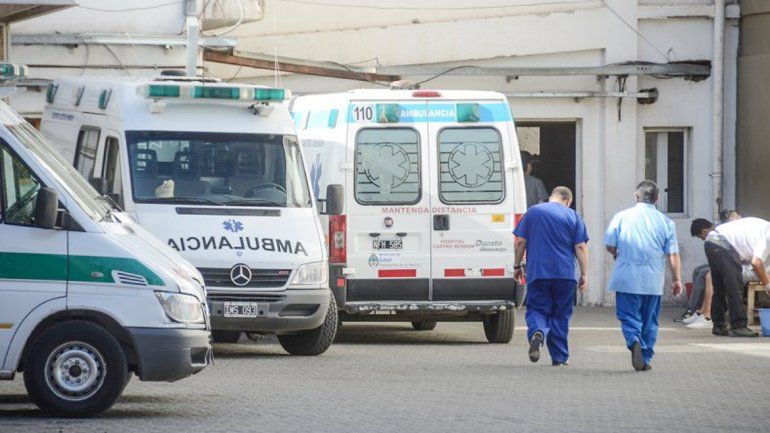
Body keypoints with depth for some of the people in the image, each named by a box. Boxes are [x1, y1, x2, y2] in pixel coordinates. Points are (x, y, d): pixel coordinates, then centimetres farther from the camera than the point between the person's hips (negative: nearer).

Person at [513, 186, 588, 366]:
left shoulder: (532, 212, 6)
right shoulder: (573, 217, 3)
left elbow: (520, 242, 5)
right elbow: (580, 247, -2)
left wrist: (517, 266, 14)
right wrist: (583, 274, 1)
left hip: (537, 272, 0)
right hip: (565, 274, 0)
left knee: (536, 309, 5)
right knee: (560, 314, 11)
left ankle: (537, 332, -27)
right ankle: (559, 357, 12)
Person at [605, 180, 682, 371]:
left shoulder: (621, 217, 0)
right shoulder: (665, 221, 3)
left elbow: (610, 245, 1)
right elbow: (673, 255, -1)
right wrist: (677, 279, 4)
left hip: (626, 278, -1)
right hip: (653, 280, 1)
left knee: (629, 316, 1)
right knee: (650, 320, 12)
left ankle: (634, 341, -28)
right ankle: (646, 358, 12)